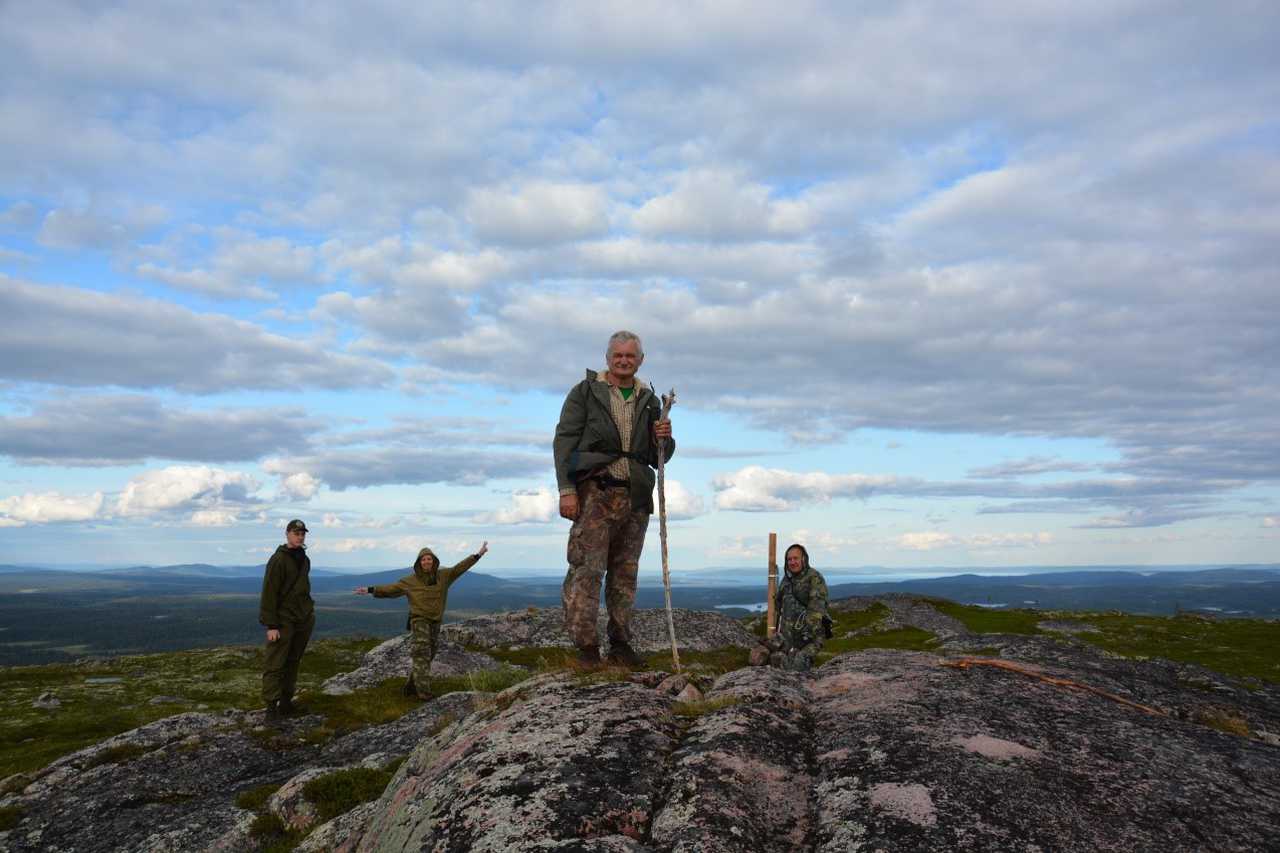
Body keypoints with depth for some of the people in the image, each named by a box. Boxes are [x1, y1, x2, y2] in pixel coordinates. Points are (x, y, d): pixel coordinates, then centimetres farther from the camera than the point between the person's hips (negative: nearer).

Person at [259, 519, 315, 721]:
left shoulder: (304, 559, 13)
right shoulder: (278, 560, -12)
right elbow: (269, 593, -14)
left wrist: (309, 611, 13)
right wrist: (271, 625, -17)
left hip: (304, 620, 8)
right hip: (283, 620, -8)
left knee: (293, 663, 11)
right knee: (274, 665, -6)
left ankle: (286, 704, 17)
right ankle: (271, 707, -4)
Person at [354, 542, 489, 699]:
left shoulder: (444, 575, 2)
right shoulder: (410, 580, -4)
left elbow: (460, 567, 2)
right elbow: (391, 588, -2)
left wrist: (478, 555, -3)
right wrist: (371, 590, -9)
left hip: (435, 622, 4)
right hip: (419, 621, -4)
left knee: (427, 657, 11)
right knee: (421, 657, -11)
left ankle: (411, 686, 26)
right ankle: (424, 694, -12)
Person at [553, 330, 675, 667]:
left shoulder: (649, 401, 16)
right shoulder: (585, 392, 5)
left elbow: (658, 458, 20)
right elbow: (564, 440, -2)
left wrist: (663, 439, -3)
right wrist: (566, 489, -12)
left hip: (634, 497, 4)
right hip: (594, 492, -4)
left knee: (625, 573, 8)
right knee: (587, 569, -8)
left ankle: (620, 644, 16)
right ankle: (586, 645, -2)